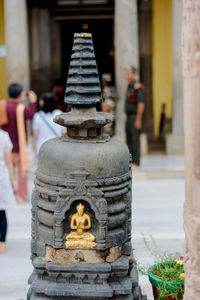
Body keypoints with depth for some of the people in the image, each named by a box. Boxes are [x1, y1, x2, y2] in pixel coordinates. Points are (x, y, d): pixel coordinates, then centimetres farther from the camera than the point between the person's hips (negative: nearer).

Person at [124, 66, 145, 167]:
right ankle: (130, 160, 16)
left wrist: (138, 120, -20)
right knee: (129, 140, 10)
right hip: (128, 117, 9)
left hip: (135, 117, -9)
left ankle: (136, 162, -4)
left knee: (135, 139, -7)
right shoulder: (129, 86, 16)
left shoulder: (137, 87, -13)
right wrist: (127, 117, 17)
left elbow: (141, 104, -18)